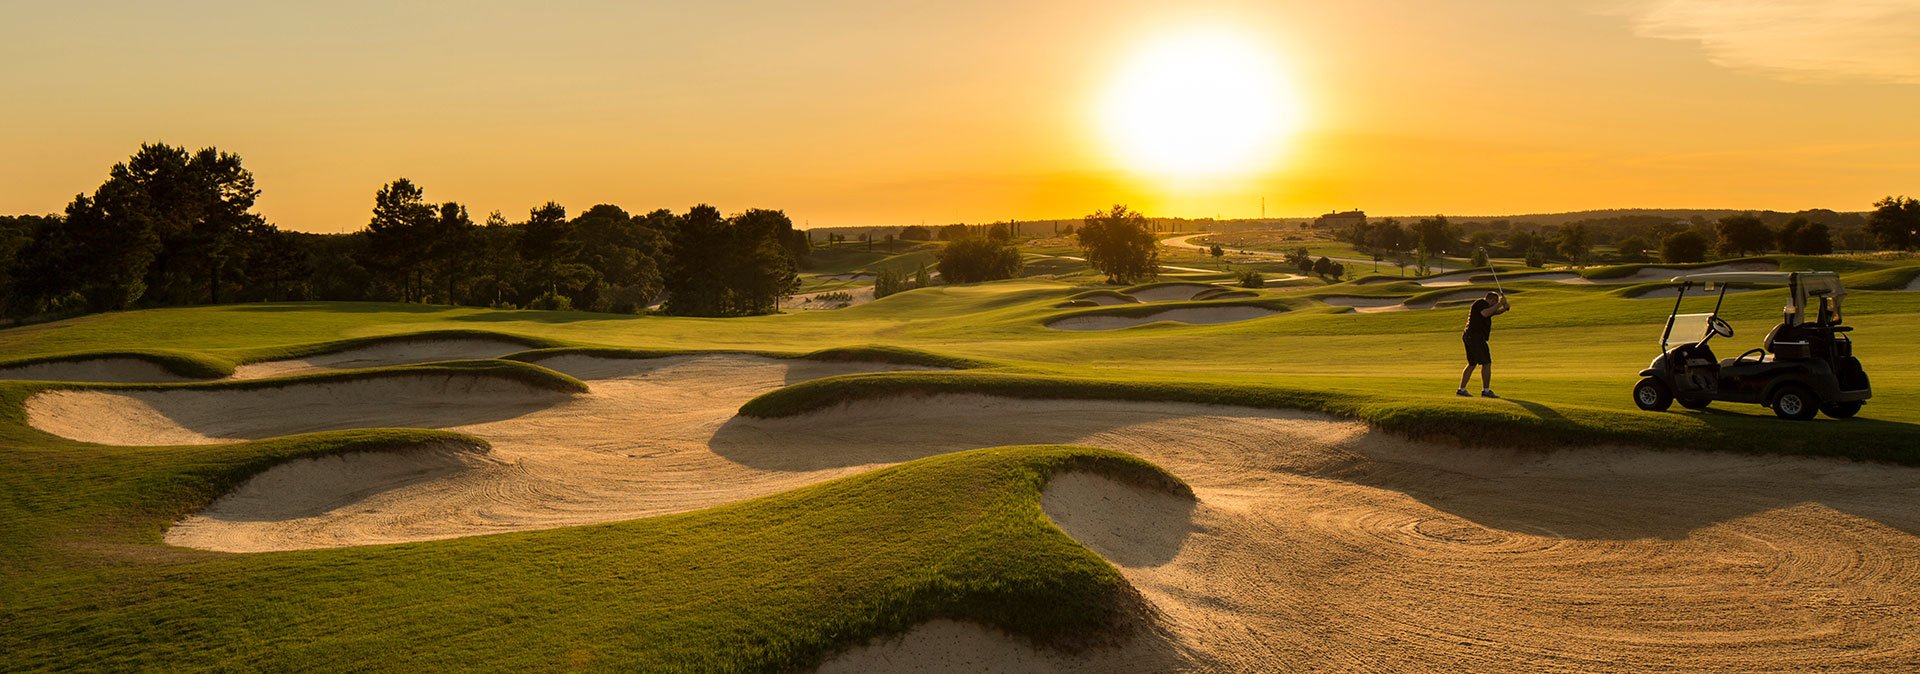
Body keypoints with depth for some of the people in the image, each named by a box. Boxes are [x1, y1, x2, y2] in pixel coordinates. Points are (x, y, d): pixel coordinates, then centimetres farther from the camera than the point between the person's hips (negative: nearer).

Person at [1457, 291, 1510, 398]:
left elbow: (1495, 312, 28)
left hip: (1469, 337, 11)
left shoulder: (1483, 304, 23)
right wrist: (1500, 303, -21)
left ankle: (1461, 390, 15)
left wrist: (1504, 308, 8)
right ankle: (1486, 390, -11)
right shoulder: (1481, 302, -8)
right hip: (1476, 337, -11)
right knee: (1486, 363, -9)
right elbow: (1485, 313, -26)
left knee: (1471, 364, 15)